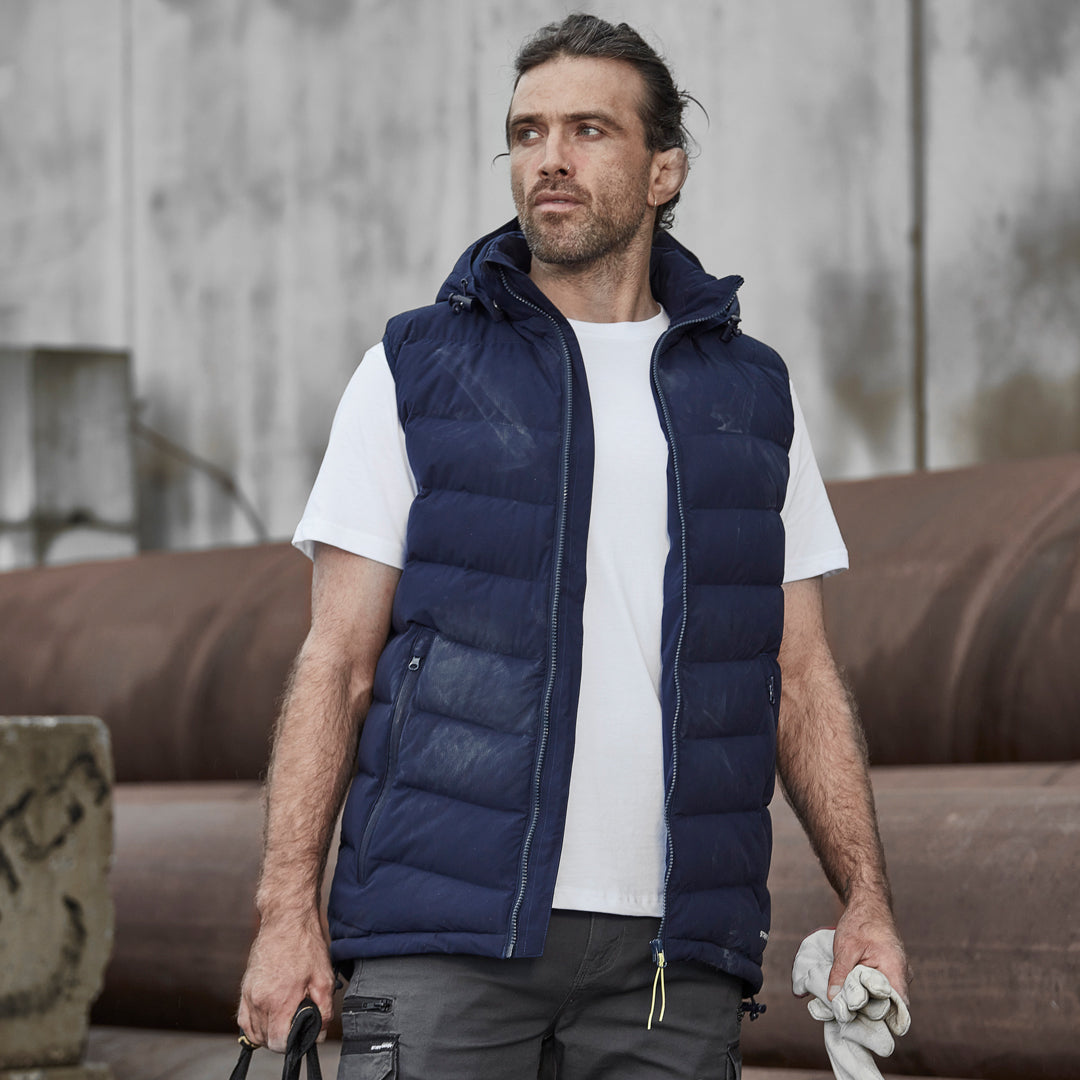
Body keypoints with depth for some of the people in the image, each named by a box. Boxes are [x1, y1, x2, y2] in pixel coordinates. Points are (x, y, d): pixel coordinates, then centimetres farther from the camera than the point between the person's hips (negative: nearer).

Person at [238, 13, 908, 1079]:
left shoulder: (749, 392, 13)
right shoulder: (416, 372, 5)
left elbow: (799, 676, 14)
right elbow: (336, 662, 2)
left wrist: (866, 901, 2)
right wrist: (287, 912, -8)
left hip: (673, 949, 2)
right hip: (447, 931, -2)